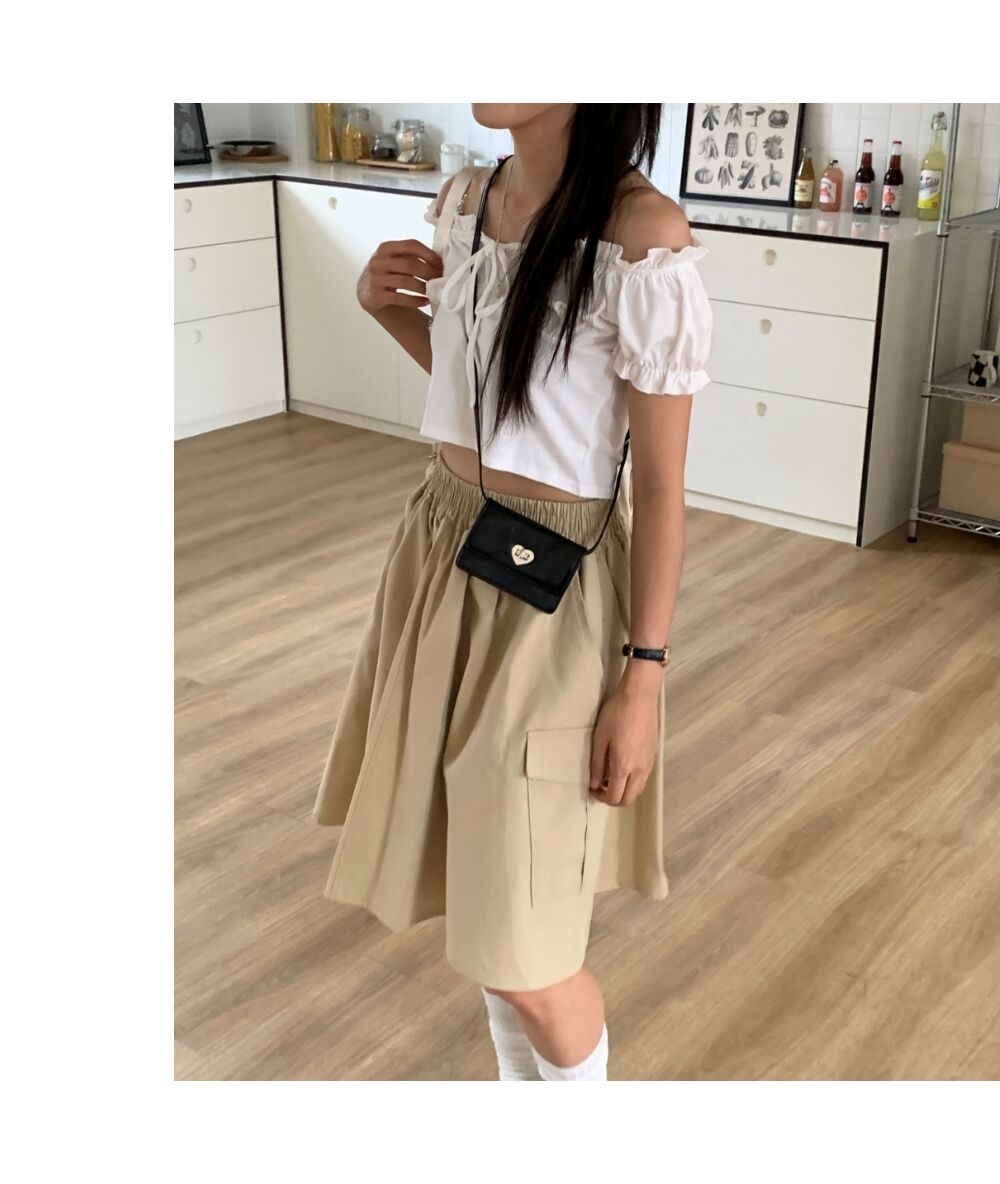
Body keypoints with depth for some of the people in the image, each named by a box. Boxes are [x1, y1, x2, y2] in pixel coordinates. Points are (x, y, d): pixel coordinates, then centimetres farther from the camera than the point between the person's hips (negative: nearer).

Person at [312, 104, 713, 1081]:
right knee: (478, 898, 19)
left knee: (522, 953, 2)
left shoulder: (643, 239, -19)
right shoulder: (465, 200, 3)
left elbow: (661, 483, -15)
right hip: (442, 549, 7)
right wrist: (384, 302, 1)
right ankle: (518, 1083, 43)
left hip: (551, 590, -7)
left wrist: (643, 680, -13)